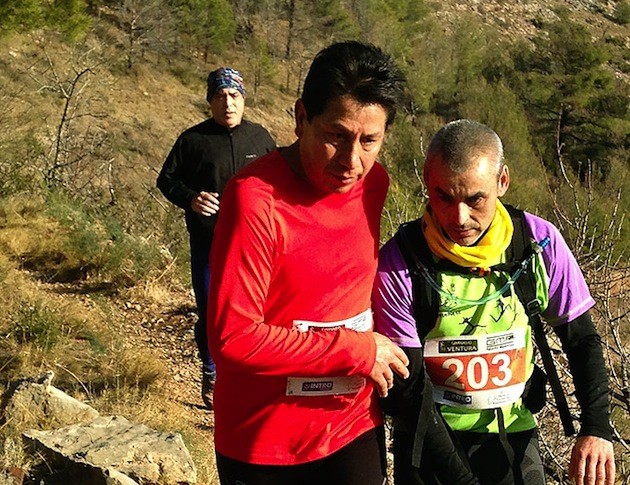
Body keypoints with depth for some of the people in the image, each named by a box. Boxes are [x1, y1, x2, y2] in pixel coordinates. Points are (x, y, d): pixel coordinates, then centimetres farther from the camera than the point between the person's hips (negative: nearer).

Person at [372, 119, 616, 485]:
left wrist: (596, 428, -10)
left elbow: (582, 340, 2)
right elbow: (405, 388, -15)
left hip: (514, 435, 2)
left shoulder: (540, 242, -10)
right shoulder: (399, 264, -18)